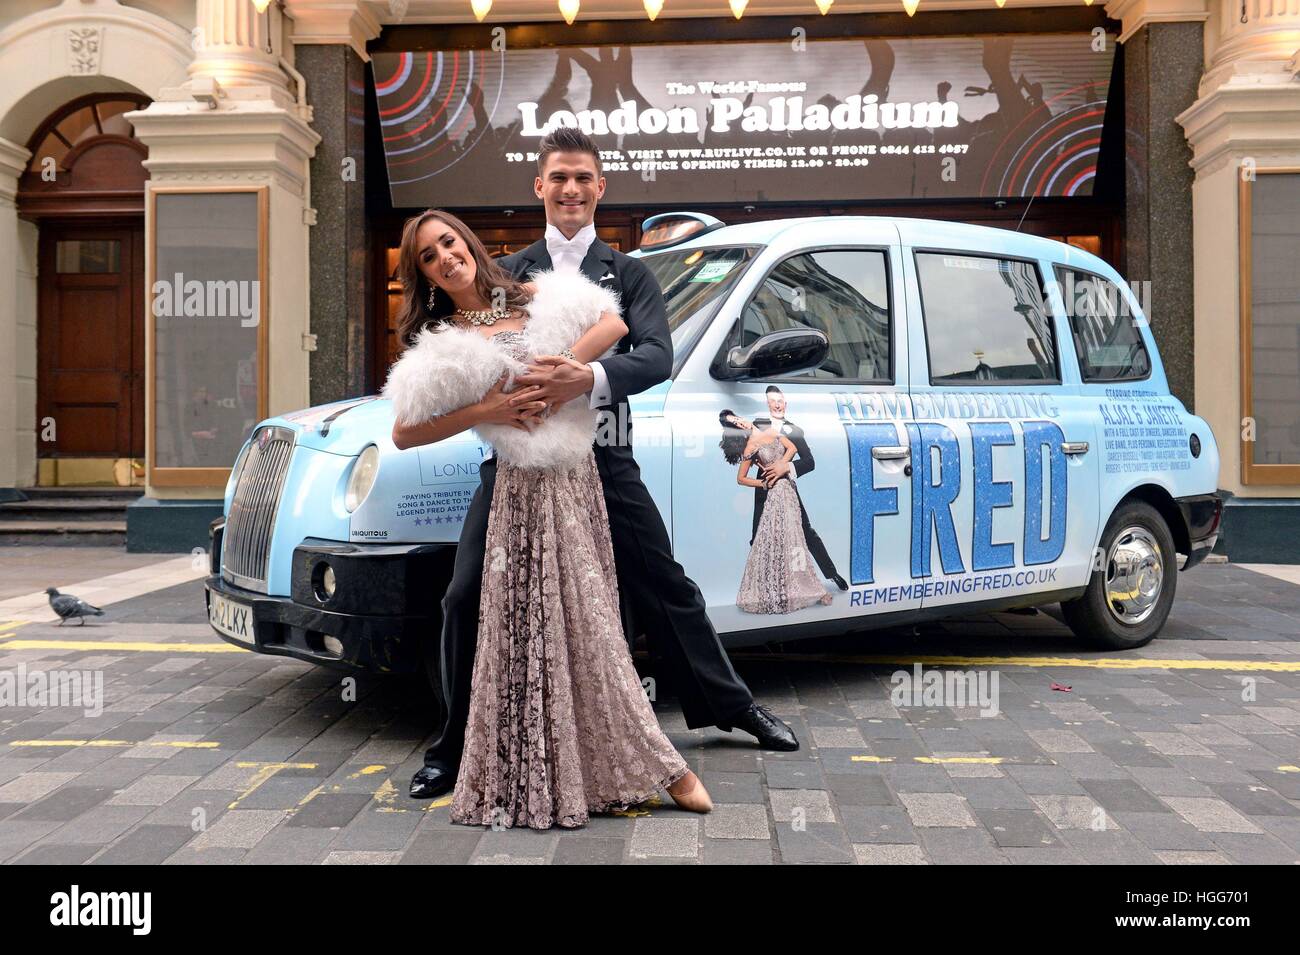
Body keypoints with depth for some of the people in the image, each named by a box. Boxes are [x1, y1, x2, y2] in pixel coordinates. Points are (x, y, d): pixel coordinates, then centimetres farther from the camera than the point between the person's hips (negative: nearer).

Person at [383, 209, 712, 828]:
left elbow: (614, 324, 0)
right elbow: (402, 434, -4)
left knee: (582, 622, 6)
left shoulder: (535, 298, 9)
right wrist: (483, 412, -12)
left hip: (578, 474, 3)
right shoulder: (444, 345, 2)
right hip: (528, 486, -3)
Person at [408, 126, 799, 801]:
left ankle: (734, 707, 26)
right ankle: (455, 746, 14)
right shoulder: (505, 273, 11)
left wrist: (587, 379, -29)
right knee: (467, 600, -3)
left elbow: (658, 357, -8)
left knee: (664, 589, 8)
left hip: (603, 460, 0)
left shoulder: (628, 275, 9)